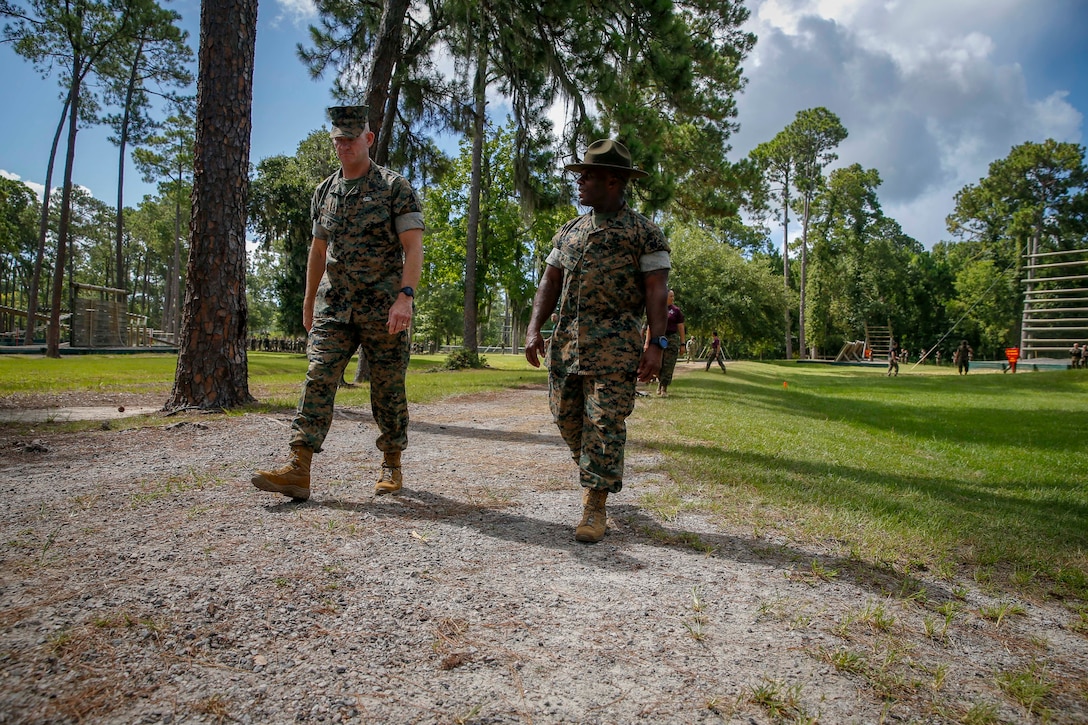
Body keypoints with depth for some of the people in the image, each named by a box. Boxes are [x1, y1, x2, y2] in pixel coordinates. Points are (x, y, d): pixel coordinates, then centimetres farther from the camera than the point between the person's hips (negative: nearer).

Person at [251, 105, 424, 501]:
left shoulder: (395, 187, -3)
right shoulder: (324, 192, 13)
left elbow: (413, 246, -11)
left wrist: (405, 296, -24)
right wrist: (309, 300, 23)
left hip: (383, 306, -4)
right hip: (333, 305, 4)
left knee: (387, 390, 3)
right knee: (318, 380, -8)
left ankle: (392, 466, 19)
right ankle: (298, 470, -10)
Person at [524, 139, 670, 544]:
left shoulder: (644, 232, 2)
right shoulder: (569, 232, 18)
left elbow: (656, 290, -4)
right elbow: (550, 281, 14)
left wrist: (657, 344, -14)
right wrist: (534, 328, 1)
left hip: (615, 344, -6)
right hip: (567, 340, 6)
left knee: (605, 422, -6)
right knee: (566, 416, 9)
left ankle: (595, 506, 2)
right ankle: (598, 473, 33)